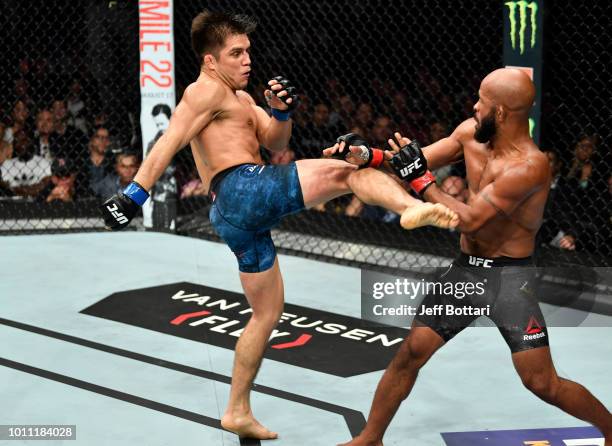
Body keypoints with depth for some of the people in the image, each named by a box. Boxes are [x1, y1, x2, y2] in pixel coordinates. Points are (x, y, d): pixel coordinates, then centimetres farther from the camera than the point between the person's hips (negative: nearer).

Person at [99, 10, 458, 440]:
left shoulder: (239, 97, 30)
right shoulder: (208, 90, -1)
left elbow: (274, 144, 24)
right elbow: (169, 143, -13)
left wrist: (281, 111, 4)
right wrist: (135, 194, -24)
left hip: (239, 216, 10)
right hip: (245, 189, -10)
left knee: (268, 312, 17)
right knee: (346, 171, -18)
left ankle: (238, 412, 23)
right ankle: (412, 207, -47)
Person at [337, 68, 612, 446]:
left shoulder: (529, 165, -24)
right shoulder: (472, 133, -1)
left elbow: (470, 220, -25)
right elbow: (417, 160, 8)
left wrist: (420, 180, -21)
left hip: (510, 278, -6)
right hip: (465, 271, 6)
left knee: (542, 383, -5)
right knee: (410, 354, 5)